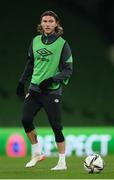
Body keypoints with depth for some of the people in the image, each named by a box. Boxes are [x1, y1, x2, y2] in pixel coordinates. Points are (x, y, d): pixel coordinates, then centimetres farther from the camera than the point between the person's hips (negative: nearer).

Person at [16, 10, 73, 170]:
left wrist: (52, 80, -20)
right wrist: (22, 82, 14)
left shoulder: (62, 44, -7)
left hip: (53, 91, -5)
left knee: (56, 127, -4)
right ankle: (37, 153, 13)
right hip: (35, 88, 5)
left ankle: (62, 162, 6)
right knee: (26, 120, -5)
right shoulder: (35, 41, 7)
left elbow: (68, 70, -7)